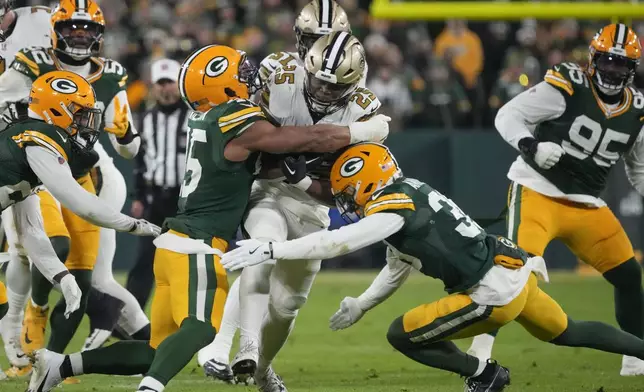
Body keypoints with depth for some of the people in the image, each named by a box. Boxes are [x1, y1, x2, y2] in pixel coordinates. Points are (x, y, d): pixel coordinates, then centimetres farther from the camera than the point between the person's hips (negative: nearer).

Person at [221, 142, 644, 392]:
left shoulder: (391, 211, -17)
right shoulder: (409, 192, 12)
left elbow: (334, 243, -26)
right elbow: (399, 267, 24)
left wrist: (268, 250, -27)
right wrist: (360, 306, 25)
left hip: (494, 293, -10)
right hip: (517, 270, 10)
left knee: (402, 335, -3)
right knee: (567, 333, 29)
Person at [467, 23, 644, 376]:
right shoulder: (567, 87, -13)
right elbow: (507, 116, -11)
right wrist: (530, 146, -29)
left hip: (587, 206, 6)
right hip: (537, 192, -6)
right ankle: (481, 348, -18)